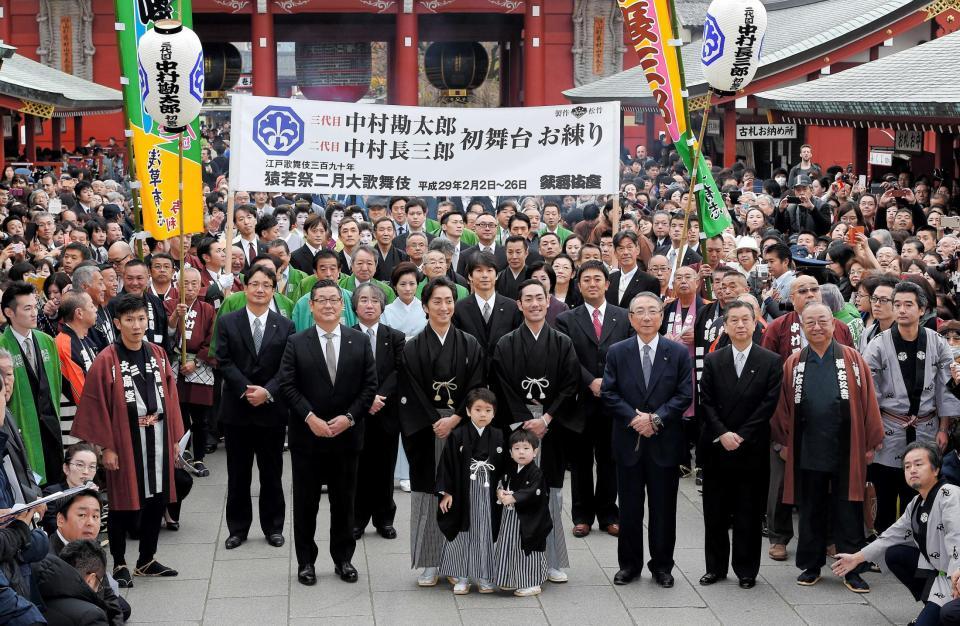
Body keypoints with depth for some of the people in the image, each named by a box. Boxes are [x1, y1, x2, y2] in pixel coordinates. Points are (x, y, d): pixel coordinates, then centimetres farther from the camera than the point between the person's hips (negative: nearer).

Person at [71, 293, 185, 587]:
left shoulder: (158, 354, 6)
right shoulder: (107, 361, -10)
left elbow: (170, 397, 10)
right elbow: (97, 406, -10)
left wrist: (175, 437, 8)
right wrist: (107, 447, -11)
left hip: (157, 439, 5)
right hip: (125, 442, -5)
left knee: (157, 500, 11)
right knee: (124, 503, 5)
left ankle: (147, 560, 25)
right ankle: (120, 564, 18)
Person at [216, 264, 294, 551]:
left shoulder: (285, 326, 3)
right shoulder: (227, 322, 2)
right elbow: (224, 362, -4)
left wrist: (267, 391, -16)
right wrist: (246, 390, -16)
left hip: (271, 408, 0)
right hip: (236, 409, 0)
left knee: (271, 472, 8)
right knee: (238, 473, 7)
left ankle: (273, 527, 18)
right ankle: (238, 528, 17)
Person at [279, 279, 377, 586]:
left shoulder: (360, 341, 3)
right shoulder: (296, 343, 0)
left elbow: (369, 386, 1)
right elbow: (288, 385, -5)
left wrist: (349, 417, -11)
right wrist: (310, 418, -15)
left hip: (346, 434, 1)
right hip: (307, 436, -1)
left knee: (344, 501, 9)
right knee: (305, 501, 6)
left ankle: (343, 559, 21)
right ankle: (305, 561, 16)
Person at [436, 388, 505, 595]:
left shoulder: (498, 437, 2)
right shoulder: (457, 436, -6)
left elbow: (504, 468, 8)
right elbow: (446, 464, -5)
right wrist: (446, 492, -8)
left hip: (488, 495, 2)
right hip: (463, 494, -2)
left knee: (486, 535, 7)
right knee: (462, 534, 5)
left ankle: (484, 577, 18)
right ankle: (461, 578, 15)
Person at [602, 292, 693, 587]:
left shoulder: (678, 353, 1)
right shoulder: (617, 352, 3)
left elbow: (684, 395, -3)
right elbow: (608, 393, -1)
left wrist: (656, 418, -14)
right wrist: (634, 418, -13)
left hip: (665, 442, -1)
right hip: (628, 441, 1)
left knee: (663, 507, 6)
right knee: (629, 507, 8)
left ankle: (662, 565, 17)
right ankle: (629, 564, 19)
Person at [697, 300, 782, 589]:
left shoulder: (770, 361, 0)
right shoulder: (713, 361, 6)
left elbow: (769, 404, -6)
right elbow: (706, 402, 2)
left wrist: (741, 436, -12)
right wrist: (723, 434, -12)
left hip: (752, 449, -2)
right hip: (716, 448, 2)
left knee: (749, 514, 3)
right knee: (715, 513, 7)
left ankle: (746, 570, 13)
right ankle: (715, 567, 18)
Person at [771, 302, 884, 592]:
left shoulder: (852, 359, 0)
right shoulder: (794, 364, 5)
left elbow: (868, 402, 0)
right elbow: (783, 406, 7)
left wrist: (870, 444, -3)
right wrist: (785, 441, 4)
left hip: (846, 452, -2)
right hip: (807, 452, 2)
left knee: (848, 513, 3)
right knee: (811, 512, 11)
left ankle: (851, 570, 10)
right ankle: (811, 566, 21)